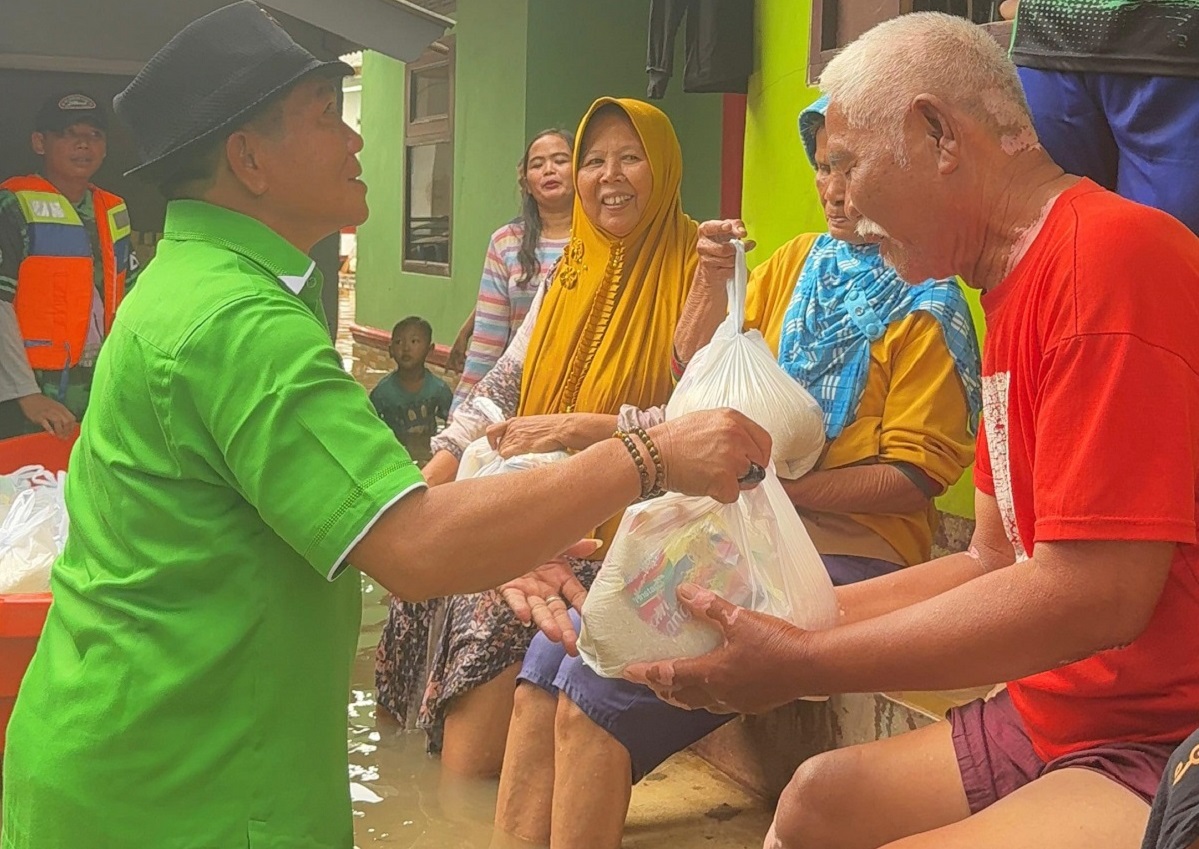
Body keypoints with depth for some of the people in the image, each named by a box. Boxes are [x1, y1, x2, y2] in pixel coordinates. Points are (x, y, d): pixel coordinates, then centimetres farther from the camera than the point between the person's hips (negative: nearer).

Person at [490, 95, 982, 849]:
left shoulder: (927, 305, -4)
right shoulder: (795, 263, 14)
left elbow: (915, 476, -10)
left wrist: (775, 482, -18)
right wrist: (711, 281, 3)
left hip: (849, 545, -7)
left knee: (595, 695, -22)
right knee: (552, 652, -10)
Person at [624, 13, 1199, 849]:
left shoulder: (1112, 253, -20)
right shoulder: (1017, 286, 11)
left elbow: (1093, 594, -24)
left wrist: (803, 665, -17)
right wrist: (787, 616, 8)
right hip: (1064, 717, 9)